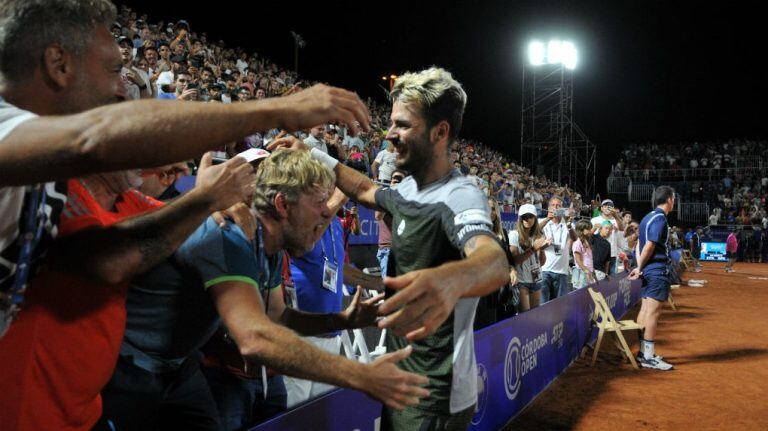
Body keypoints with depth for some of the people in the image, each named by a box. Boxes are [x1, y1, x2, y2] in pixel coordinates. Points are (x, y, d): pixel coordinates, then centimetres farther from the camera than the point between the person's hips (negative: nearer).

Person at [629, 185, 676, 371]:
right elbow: (649, 247, -18)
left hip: (648, 271, 10)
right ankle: (648, 357, -6)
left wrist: (639, 267, 7)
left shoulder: (648, 217, 14)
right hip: (658, 271, -10)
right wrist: (640, 268, -9)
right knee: (653, 312, -8)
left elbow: (640, 244, 13)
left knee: (645, 310, 12)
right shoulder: (660, 219, -14)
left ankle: (643, 352, 19)